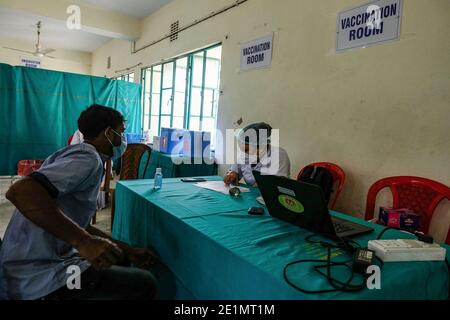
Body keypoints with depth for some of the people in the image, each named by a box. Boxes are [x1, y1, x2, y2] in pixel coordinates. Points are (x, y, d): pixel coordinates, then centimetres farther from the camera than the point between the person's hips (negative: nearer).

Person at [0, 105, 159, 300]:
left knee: (117, 258, 25)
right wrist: (84, 241, -33)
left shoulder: (80, 154, 14)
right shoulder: (88, 158, -17)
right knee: (144, 283, -8)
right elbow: (20, 191, -32)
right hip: (35, 275, -10)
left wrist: (128, 251, 9)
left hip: (44, 261, 10)